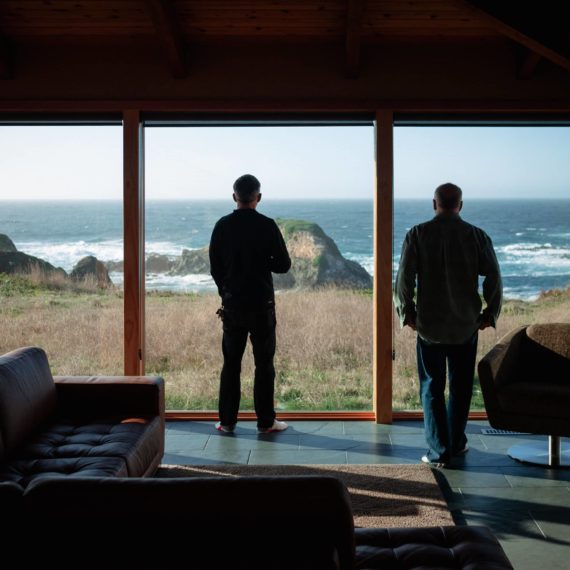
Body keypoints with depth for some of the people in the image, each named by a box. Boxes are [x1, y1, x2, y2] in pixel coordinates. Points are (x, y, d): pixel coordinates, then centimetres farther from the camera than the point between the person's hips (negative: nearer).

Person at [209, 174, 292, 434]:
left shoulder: (222, 226, -1)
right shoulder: (267, 226, -9)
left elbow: (215, 267, 5)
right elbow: (283, 265, -6)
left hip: (232, 305, 3)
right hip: (262, 305, -2)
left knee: (231, 364, 9)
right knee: (264, 364, 5)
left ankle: (227, 421, 12)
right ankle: (266, 422, 8)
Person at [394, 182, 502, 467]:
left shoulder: (417, 234, -6)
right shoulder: (477, 236, -4)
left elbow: (404, 278, -10)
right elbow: (493, 278, -6)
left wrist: (407, 312, 3)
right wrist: (490, 313, 7)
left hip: (429, 325, -1)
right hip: (466, 325, 1)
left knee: (432, 388, 7)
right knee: (461, 387, 16)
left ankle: (439, 451, 4)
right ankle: (457, 443, 27)